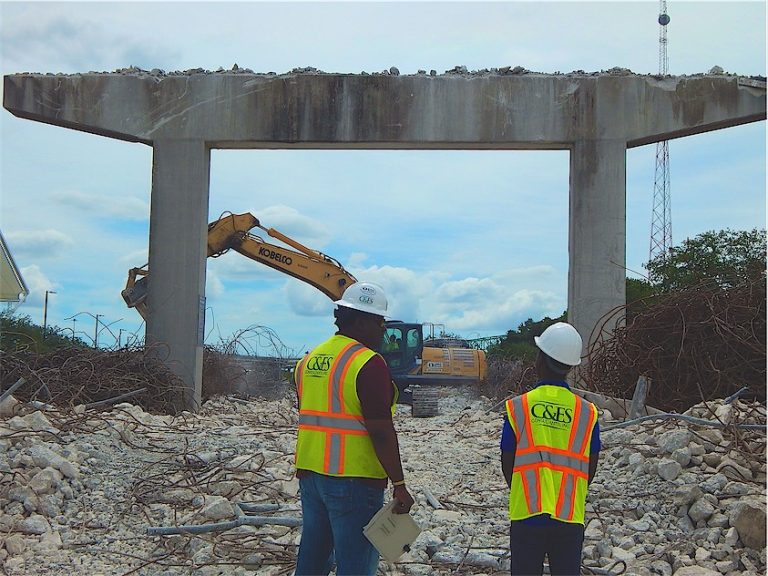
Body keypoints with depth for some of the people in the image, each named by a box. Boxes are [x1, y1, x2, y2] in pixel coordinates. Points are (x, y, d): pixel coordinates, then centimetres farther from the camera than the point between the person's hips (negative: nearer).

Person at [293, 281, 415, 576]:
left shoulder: (309, 360, 10)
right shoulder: (369, 364, -16)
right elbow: (381, 431, -19)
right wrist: (399, 484, -15)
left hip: (310, 474, 8)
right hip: (354, 480, -8)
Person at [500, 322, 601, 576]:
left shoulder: (517, 407, -5)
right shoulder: (587, 412, -1)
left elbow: (507, 465, 1)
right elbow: (590, 470, 5)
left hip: (526, 514, -1)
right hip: (570, 517, 1)